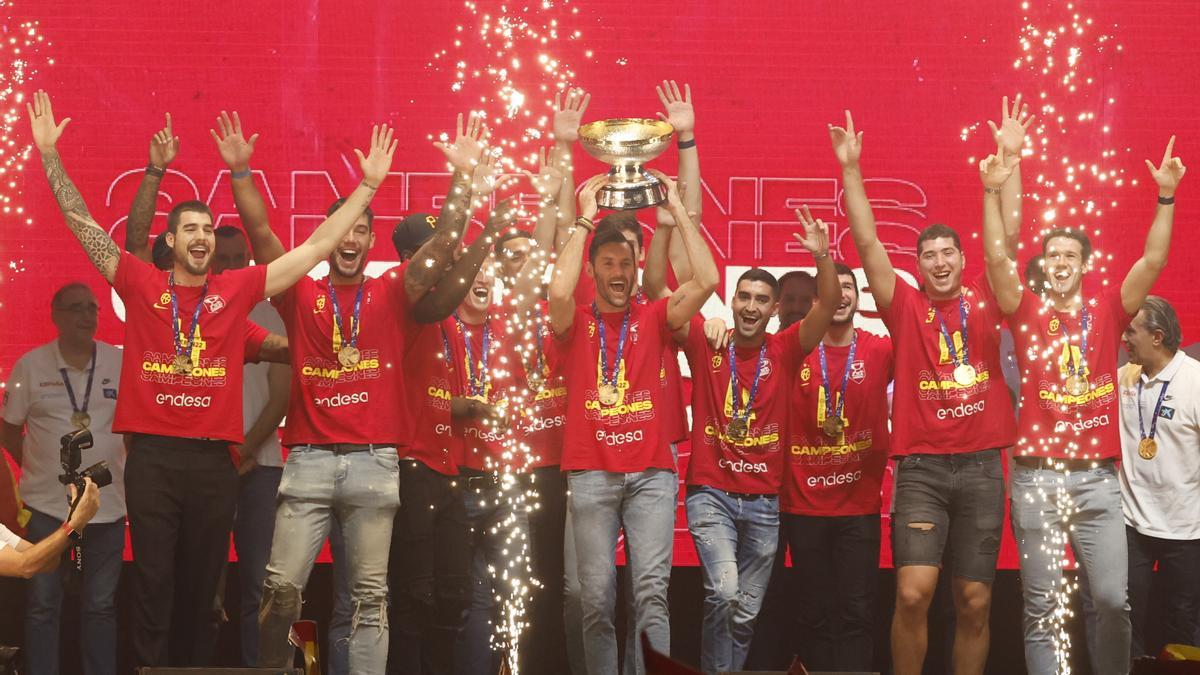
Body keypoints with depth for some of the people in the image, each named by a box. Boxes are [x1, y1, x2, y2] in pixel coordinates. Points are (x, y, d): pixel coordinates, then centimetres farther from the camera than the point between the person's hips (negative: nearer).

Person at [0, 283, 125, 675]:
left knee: (100, 605, 10)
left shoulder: (121, 363, 1)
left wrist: (130, 475, 4)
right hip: (46, 505, -1)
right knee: (43, 605, 5)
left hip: (107, 504, 1)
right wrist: (40, 469, 4)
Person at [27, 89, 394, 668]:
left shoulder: (238, 289, 6)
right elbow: (84, 224, 4)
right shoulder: (141, 284, 4)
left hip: (213, 460, 2)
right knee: (153, 583, 0)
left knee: (202, 584, 10)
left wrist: (368, 186, 7)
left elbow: (317, 246, 8)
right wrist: (49, 155, -1)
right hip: (152, 456, -2)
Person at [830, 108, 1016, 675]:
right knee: (913, 594, -13)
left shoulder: (983, 305, 8)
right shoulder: (906, 308, 4)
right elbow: (868, 245, -1)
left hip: (981, 467, 2)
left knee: (974, 602, 5)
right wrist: (851, 169, -6)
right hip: (921, 468, -2)